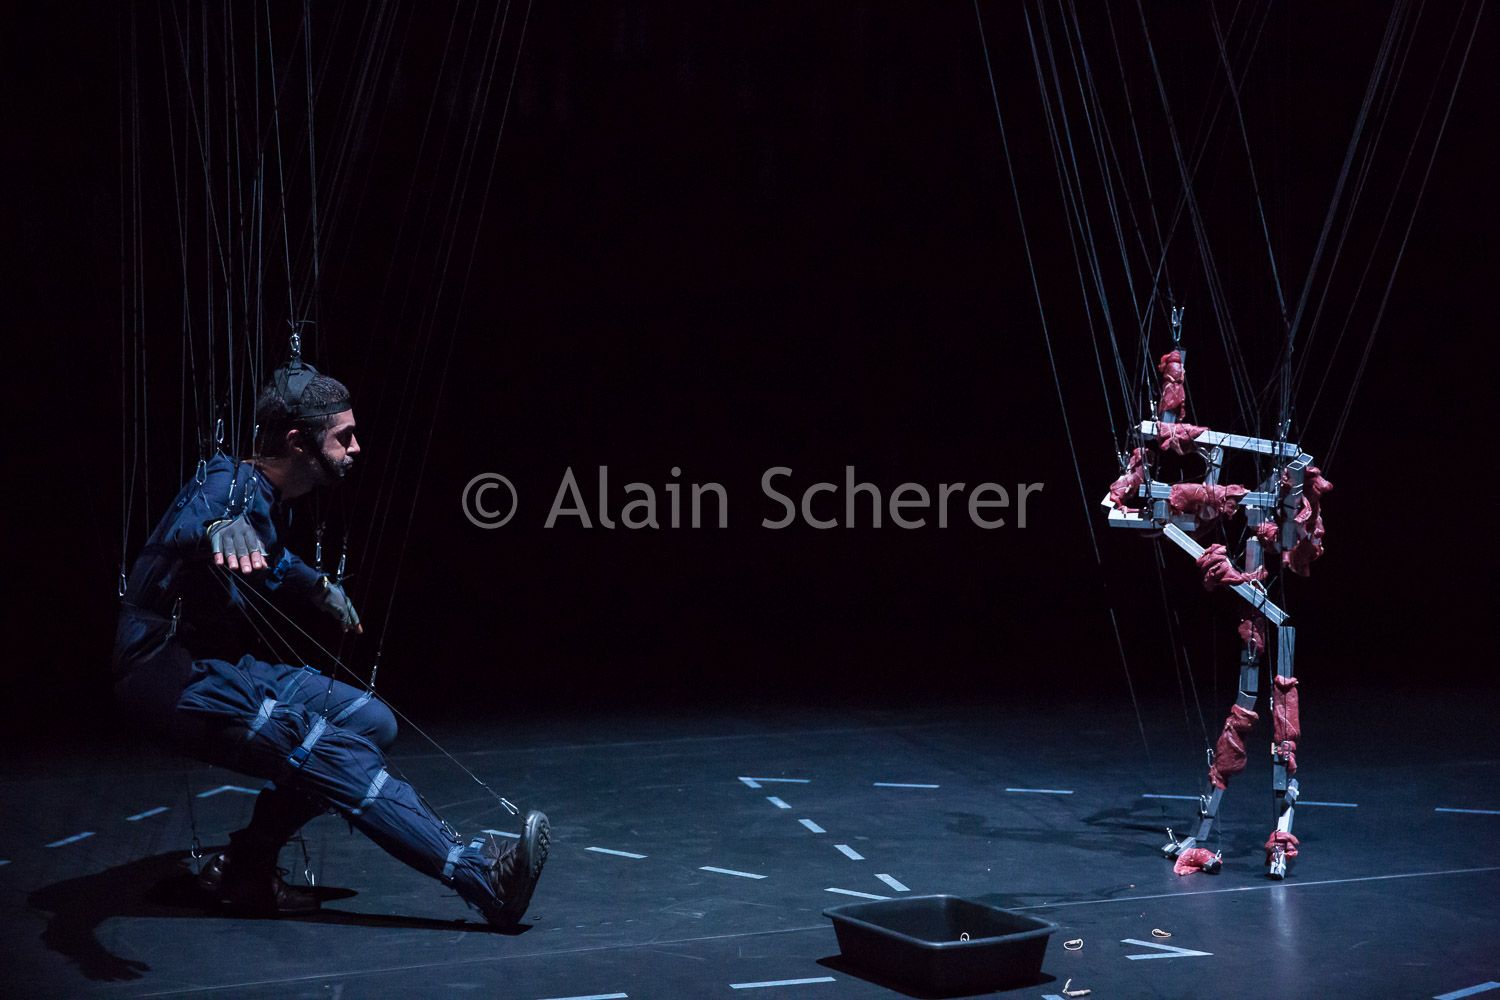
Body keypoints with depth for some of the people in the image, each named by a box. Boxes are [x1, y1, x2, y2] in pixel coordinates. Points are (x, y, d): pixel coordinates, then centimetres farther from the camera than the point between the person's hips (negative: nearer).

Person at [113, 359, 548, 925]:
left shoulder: (272, 500, 11)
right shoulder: (231, 485, -18)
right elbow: (184, 526, -45)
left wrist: (317, 588, 27)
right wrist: (218, 528, -65)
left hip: (225, 668, 10)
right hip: (174, 677, -10)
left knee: (371, 723, 1)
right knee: (333, 753, -22)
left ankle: (244, 868, 5)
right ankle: (483, 876, -26)